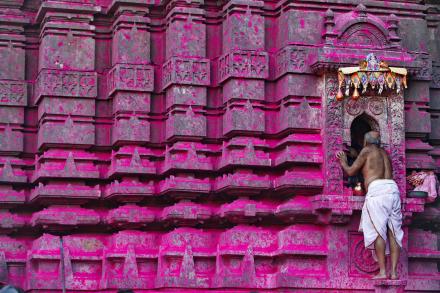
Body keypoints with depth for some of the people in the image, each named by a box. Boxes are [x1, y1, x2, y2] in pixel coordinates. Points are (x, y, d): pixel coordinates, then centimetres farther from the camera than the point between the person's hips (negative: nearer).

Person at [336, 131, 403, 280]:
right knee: (393, 231, 2)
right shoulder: (384, 153, 27)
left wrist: (343, 162, 31)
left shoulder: (367, 151, 9)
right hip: (393, 188, 6)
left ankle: (382, 271, -13)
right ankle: (394, 272, -3)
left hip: (377, 189, -6)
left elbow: (351, 171, 10)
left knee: (378, 230, -7)